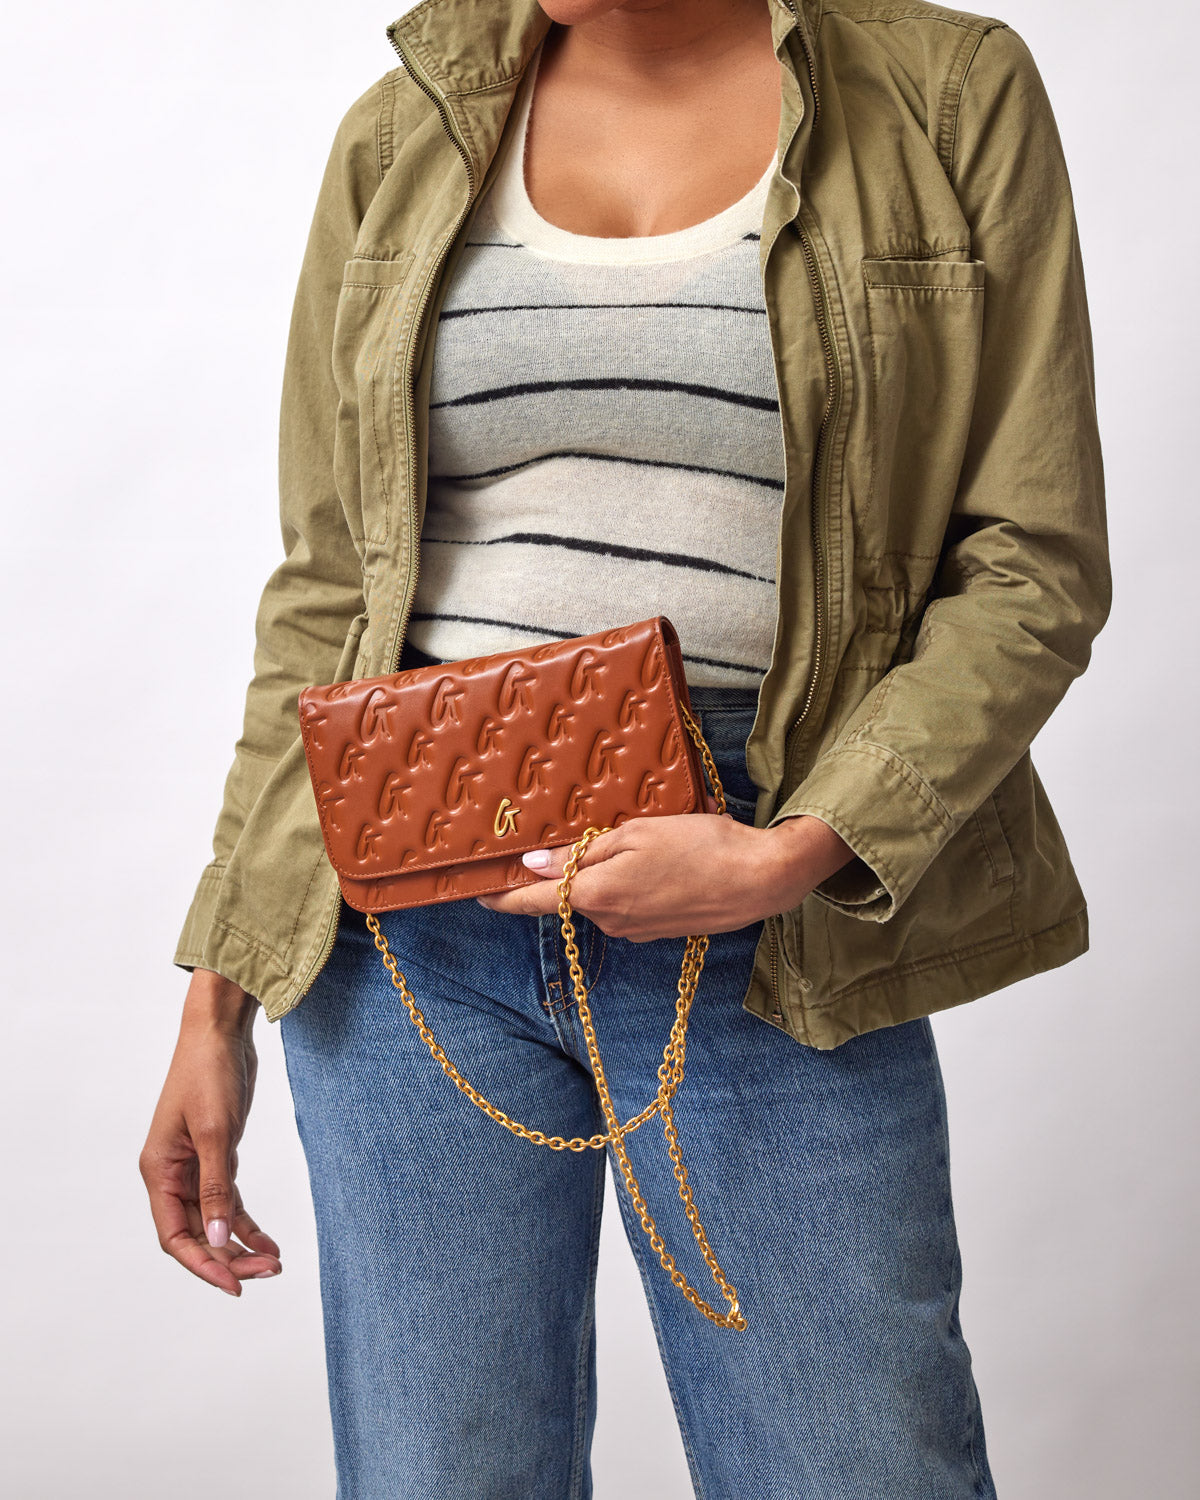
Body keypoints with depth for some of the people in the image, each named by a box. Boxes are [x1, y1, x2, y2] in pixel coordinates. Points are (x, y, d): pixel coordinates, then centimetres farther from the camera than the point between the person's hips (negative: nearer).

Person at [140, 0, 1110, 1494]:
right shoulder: (402, 136, 9)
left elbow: (1032, 568, -2)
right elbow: (324, 594, 10)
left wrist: (798, 853, -16)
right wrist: (218, 993, 8)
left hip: (777, 948, -1)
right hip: (416, 915, 2)